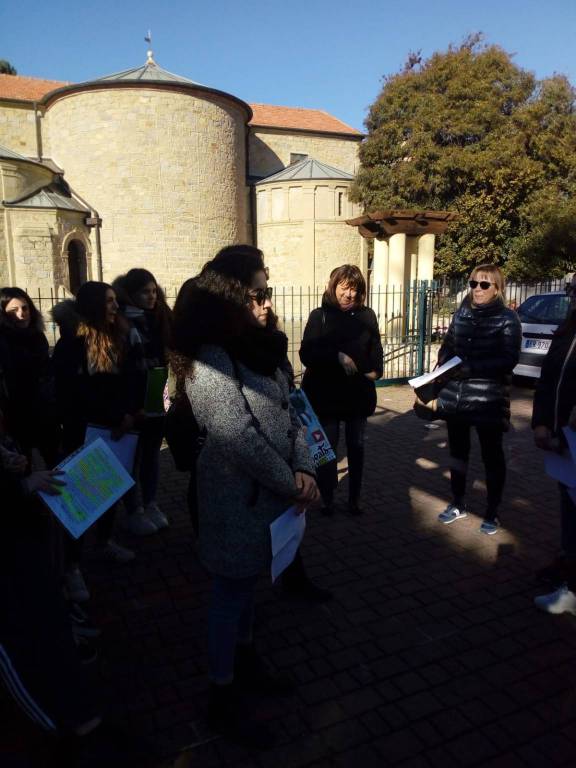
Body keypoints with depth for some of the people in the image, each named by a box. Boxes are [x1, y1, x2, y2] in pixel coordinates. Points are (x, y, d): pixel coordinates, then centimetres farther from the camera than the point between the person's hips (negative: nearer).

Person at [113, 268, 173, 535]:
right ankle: (133, 511, 18)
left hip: (159, 399, 5)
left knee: (152, 452, 15)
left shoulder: (160, 317, 6)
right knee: (134, 456, 6)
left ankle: (151, 504, 28)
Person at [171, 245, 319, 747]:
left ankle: (245, 659, 46)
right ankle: (223, 699, 28)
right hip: (238, 500, -8)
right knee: (231, 593, 8)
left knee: (249, 584, 24)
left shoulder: (260, 349, 6)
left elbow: (288, 414, 5)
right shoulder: (211, 360, -21)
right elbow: (240, 440, -25)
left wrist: (303, 469, -8)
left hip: (267, 495, 8)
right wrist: (291, 485, -15)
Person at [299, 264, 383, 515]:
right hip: (326, 393, -2)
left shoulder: (367, 315, 3)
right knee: (327, 447, 7)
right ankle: (327, 499, 24)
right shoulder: (320, 316, -3)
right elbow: (306, 354, -11)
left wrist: (375, 370, -9)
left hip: (359, 393, 2)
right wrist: (338, 356, -23)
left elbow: (375, 349, 10)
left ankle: (354, 498, 27)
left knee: (356, 447, 12)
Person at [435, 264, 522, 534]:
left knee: (491, 455, 9)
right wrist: (444, 366, -2)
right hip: (455, 397, 5)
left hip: (488, 400, -5)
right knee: (457, 450, 16)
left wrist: (471, 368, -23)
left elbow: (508, 359, -16)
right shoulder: (462, 312, 8)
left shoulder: (507, 318, -6)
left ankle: (492, 513, 25)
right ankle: (458, 504, 34)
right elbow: (447, 345, 17)